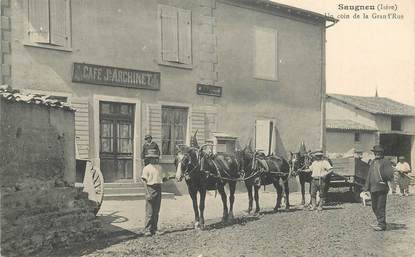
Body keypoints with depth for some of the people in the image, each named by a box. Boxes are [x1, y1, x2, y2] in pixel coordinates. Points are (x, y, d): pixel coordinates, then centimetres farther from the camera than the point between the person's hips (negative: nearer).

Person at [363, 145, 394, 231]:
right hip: (373, 188, 7)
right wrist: (367, 187, 16)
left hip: (382, 188, -7)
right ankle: (380, 222, 27)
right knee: (374, 207, 14)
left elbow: (390, 173, -10)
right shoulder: (373, 162, 17)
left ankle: (382, 225, -1)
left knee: (381, 207, -7)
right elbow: (369, 175, 19)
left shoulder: (386, 162, -2)